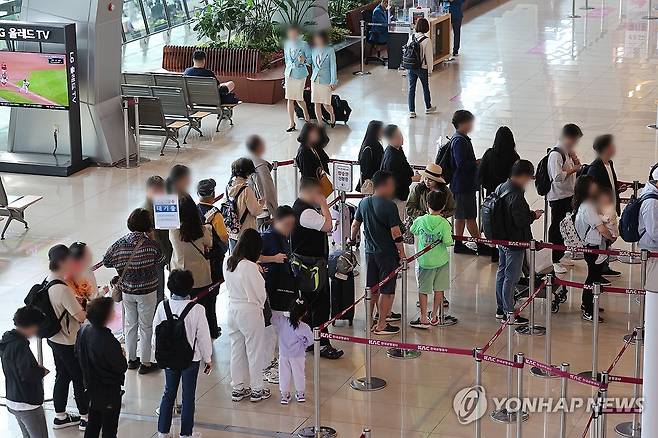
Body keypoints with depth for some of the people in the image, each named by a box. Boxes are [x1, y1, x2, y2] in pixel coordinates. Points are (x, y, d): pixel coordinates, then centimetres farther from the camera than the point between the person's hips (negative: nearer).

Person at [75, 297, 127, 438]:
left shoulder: (83, 330, -9)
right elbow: (121, 367, -21)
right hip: (109, 392, -7)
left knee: (93, 423, 22)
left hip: (91, 387, 7)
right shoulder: (108, 342, -32)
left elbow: (77, 353, 7)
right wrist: (121, 354, -2)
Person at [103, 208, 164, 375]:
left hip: (127, 291, 4)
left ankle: (132, 359, 31)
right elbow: (161, 260, -4)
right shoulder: (151, 244, -20)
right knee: (146, 327, 9)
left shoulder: (120, 243, -9)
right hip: (146, 292, -4)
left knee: (130, 324, 19)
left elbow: (106, 261, 1)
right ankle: (145, 363, 16)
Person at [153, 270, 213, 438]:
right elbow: (203, 336, -10)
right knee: (188, 396, 7)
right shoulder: (197, 309, -18)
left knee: (169, 393, 16)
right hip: (191, 358, -3)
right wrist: (208, 358, 3)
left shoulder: (162, 307, -9)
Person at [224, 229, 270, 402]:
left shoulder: (228, 263, -1)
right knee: (255, 350, 8)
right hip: (250, 311, -7)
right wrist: (260, 304, 5)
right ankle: (257, 389, 18)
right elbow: (261, 293, -18)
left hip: (232, 309, 7)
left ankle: (238, 388, 25)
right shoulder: (250, 267, -23)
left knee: (237, 349, 17)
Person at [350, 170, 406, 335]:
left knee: (372, 288, 16)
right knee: (387, 290, 2)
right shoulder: (389, 205, -17)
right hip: (387, 253, -7)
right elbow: (395, 233, -19)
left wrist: (352, 239, 34)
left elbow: (355, 224, 16)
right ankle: (381, 325, 5)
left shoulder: (364, 203, 3)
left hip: (370, 252, 7)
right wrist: (402, 253, -11)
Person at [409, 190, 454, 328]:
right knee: (439, 289, 13)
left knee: (423, 290, 9)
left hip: (424, 260, 0)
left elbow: (412, 232, 10)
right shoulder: (444, 223, -13)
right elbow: (448, 242, -17)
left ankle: (424, 318, 8)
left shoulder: (420, 220, -9)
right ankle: (434, 317, 20)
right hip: (441, 260, 0)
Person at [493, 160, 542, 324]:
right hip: (515, 243, -9)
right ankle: (509, 313, 7)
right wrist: (534, 215, -8)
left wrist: (529, 214, 13)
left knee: (501, 273, 18)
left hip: (502, 240, 9)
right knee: (511, 277, 0)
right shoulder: (516, 195, -25)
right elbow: (520, 221, -27)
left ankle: (501, 308, 29)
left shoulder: (501, 188, 4)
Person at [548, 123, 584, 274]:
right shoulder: (555, 154, -18)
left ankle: (560, 256, 30)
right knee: (556, 229, -3)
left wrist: (575, 160, 5)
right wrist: (573, 169, -16)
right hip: (558, 198, -9)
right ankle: (554, 261, 3)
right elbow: (558, 177, -26)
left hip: (569, 195, 9)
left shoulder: (567, 152, 10)